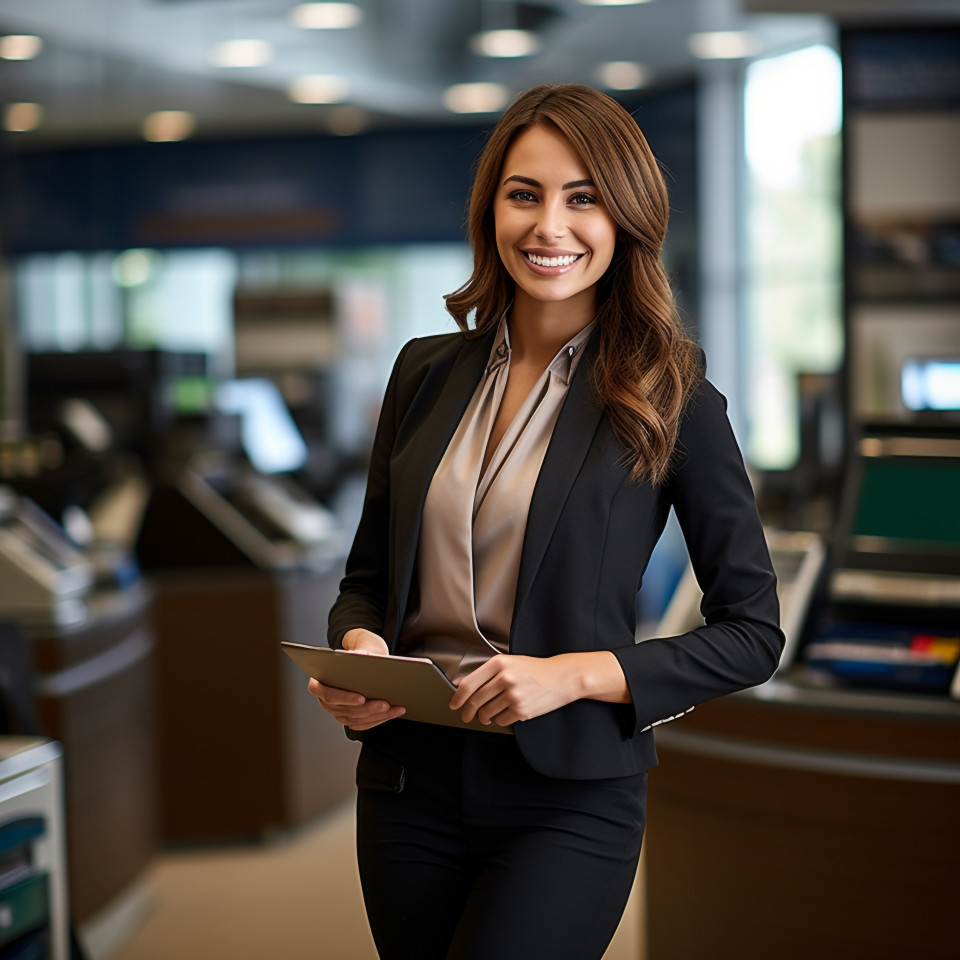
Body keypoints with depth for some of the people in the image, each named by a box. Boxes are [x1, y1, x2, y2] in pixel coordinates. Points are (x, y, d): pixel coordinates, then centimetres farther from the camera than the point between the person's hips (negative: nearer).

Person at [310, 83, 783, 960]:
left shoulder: (669, 401, -7)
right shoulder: (428, 372, 6)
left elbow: (753, 632, -5)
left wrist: (576, 674, -18)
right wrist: (358, 646, -8)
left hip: (569, 797, -4)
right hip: (409, 778, 5)